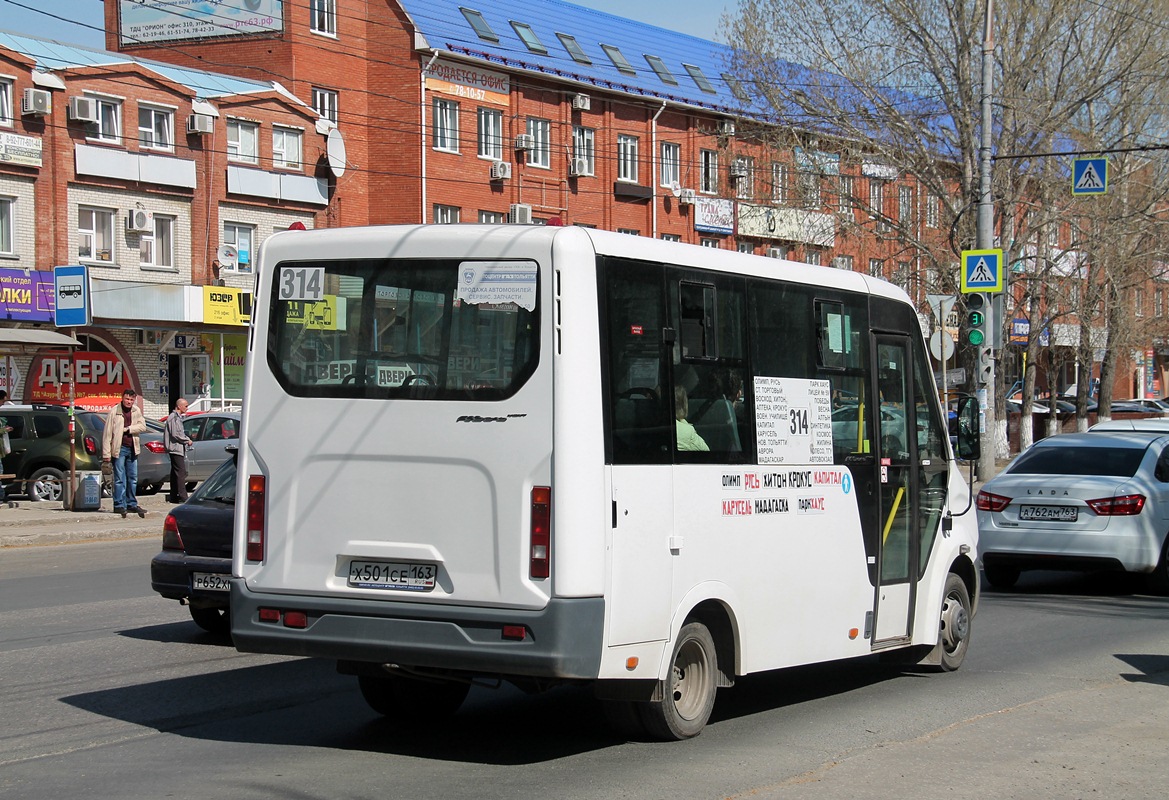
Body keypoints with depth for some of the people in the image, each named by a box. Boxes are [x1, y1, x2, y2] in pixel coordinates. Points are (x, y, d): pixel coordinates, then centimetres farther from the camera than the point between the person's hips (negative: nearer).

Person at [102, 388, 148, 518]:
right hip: (119, 448, -5)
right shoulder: (114, 411, -7)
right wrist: (106, 454, -13)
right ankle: (119, 505, -2)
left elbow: (142, 426, 1)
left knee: (133, 478, 11)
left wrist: (127, 429, -12)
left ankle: (132, 504, 19)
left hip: (132, 449, 5)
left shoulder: (136, 411, 9)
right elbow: (107, 434, -8)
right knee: (120, 479, -5)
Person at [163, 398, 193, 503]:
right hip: (176, 448, -11)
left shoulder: (178, 417, 20)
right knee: (181, 472, -13)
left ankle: (173, 497, 14)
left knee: (175, 473, 11)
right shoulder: (173, 418, -12)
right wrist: (187, 440, -9)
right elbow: (175, 434, -19)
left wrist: (186, 439, 9)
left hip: (178, 449, 11)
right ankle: (183, 497, -17)